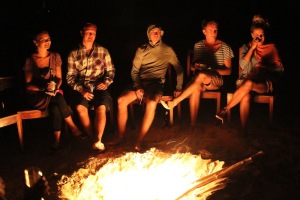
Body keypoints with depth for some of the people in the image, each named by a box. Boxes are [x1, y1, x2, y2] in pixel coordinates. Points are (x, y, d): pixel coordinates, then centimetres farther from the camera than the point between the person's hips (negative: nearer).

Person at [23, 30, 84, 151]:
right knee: (59, 99, -32)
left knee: (55, 107, -33)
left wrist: (55, 87, -15)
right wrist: (43, 88, -21)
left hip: (52, 93, 2)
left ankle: (57, 138, -26)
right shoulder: (30, 60, -1)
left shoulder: (55, 57, 6)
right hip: (36, 96, -2)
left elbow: (59, 78, 8)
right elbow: (28, 85, -3)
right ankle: (73, 128, -19)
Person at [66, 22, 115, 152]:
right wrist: (81, 89, -12)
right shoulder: (74, 54, 9)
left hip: (99, 86, 0)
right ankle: (92, 137, -15)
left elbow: (110, 71, 13)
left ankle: (98, 141, -26)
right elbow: (70, 77, 5)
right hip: (81, 88, 0)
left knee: (101, 107, -30)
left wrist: (106, 82, -7)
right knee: (80, 107, -30)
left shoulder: (103, 51, 11)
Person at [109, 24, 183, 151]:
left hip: (156, 83, -3)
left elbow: (179, 69, 14)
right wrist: (138, 87, -7)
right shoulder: (141, 50, 14)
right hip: (140, 82, 3)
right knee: (121, 100, -24)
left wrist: (179, 87, 4)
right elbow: (134, 71, 9)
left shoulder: (167, 50, 10)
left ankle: (139, 141, -30)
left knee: (151, 104, -36)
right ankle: (121, 136, -10)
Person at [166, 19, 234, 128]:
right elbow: (193, 65, 18)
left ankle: (175, 101, -35)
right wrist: (195, 66, -7)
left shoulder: (224, 47, 5)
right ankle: (192, 126, -36)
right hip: (200, 81, 2)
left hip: (217, 80, -2)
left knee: (201, 75, -38)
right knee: (196, 88, -37)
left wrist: (213, 70, -14)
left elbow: (228, 70, 4)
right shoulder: (198, 45, 12)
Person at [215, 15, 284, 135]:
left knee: (249, 83, -38)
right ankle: (243, 129, -32)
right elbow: (242, 65, -2)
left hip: (265, 83, -1)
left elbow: (279, 67, 8)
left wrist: (264, 65, -9)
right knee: (246, 97, -36)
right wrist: (252, 48, -5)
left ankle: (225, 109, -32)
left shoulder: (271, 47, 12)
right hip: (246, 79, 1)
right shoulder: (246, 46, 14)